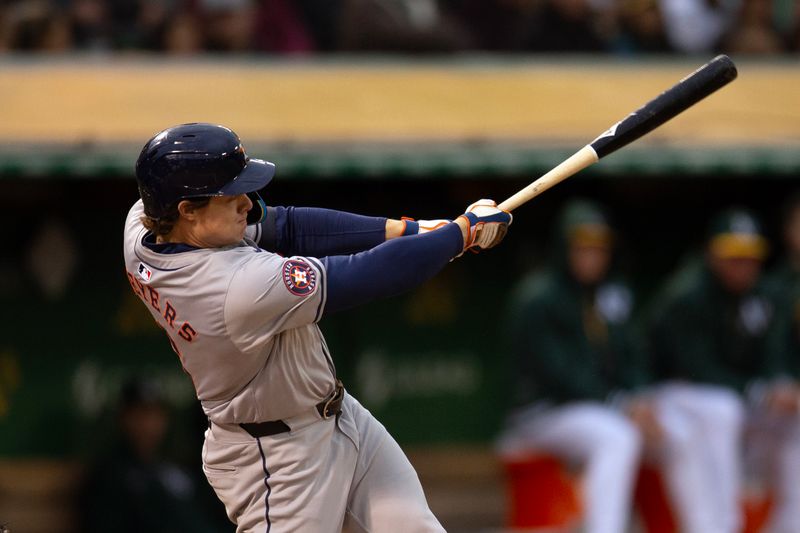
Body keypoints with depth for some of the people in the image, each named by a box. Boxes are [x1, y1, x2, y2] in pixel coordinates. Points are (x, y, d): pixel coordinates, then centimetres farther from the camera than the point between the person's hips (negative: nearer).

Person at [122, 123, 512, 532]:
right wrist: (464, 230, -14)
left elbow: (282, 227, -6)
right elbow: (374, 275, -28)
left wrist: (405, 230, -12)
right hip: (280, 459, -9)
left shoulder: (144, 225, -13)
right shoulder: (245, 285, -36)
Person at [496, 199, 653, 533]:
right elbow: (556, 372, -16)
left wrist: (635, 400, -6)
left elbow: (631, 357, 15)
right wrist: (617, 405, -21)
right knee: (616, 439, -33)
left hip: (610, 411, 9)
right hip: (547, 414, -9)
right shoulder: (538, 298, -9)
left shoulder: (614, 293, 14)